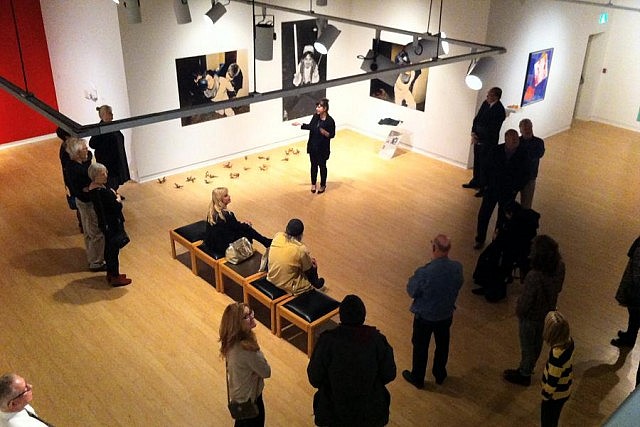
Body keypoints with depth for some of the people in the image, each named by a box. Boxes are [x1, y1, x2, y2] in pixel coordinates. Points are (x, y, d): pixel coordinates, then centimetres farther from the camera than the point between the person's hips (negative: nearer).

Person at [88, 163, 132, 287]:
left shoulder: (92, 187, 1)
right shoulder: (102, 192, -30)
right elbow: (117, 206, -28)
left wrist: (112, 194, -5)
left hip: (104, 223, 10)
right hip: (112, 224, -10)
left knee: (108, 248, 22)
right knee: (113, 250, 5)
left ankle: (110, 273, 38)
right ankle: (115, 278, 19)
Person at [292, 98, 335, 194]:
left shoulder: (330, 120, -20)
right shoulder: (315, 117, -4)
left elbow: (332, 134, -13)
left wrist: (326, 133, -32)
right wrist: (300, 124, 10)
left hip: (323, 148, -5)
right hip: (313, 146, 5)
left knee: (322, 166, 12)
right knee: (313, 165, 17)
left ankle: (323, 185, 31)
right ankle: (313, 183, 36)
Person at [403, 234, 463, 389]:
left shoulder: (424, 273, -34)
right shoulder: (457, 268, -19)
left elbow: (411, 291, -17)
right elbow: (458, 286, -1)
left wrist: (414, 278, -1)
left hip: (425, 317, -4)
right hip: (446, 315, 4)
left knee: (420, 347, 20)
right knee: (442, 345, 26)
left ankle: (417, 378, 40)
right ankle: (440, 374, 48)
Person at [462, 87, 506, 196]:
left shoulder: (499, 111, -21)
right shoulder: (485, 103, 0)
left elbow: (492, 129, -19)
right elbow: (477, 118, 7)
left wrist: (477, 136, -13)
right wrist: (473, 133, -6)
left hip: (488, 142, -7)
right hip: (478, 139, 7)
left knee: (484, 165, 3)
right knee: (476, 161, 20)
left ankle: (484, 188, 16)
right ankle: (475, 182, 39)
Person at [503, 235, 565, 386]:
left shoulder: (534, 277, -41)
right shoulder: (559, 267, -20)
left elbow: (525, 301, -26)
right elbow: (558, 288, -2)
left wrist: (518, 311, -5)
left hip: (531, 316, -6)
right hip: (547, 311, 7)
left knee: (527, 346, 19)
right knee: (537, 341, 28)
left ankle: (524, 375, 42)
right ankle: (528, 368, 52)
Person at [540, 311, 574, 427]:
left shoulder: (557, 354, -40)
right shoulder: (569, 341, -17)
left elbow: (553, 380, -25)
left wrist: (546, 395, -13)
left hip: (555, 394, -7)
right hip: (564, 389, 7)